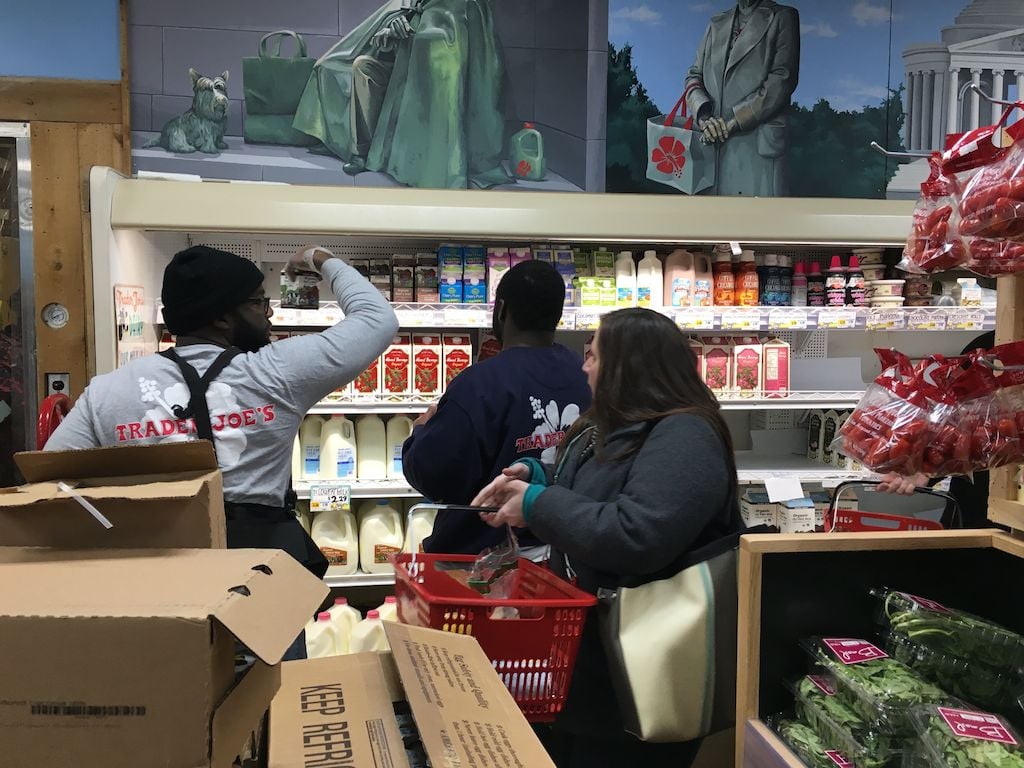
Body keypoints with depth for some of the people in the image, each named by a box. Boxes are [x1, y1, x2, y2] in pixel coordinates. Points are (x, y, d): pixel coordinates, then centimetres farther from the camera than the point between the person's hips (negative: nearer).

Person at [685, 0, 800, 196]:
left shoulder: (782, 17, 9)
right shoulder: (716, 25, 22)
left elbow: (783, 79, -4)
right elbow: (693, 76, 16)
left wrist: (733, 122, -12)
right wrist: (703, 115, -6)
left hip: (758, 144, -4)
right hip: (712, 145, 4)